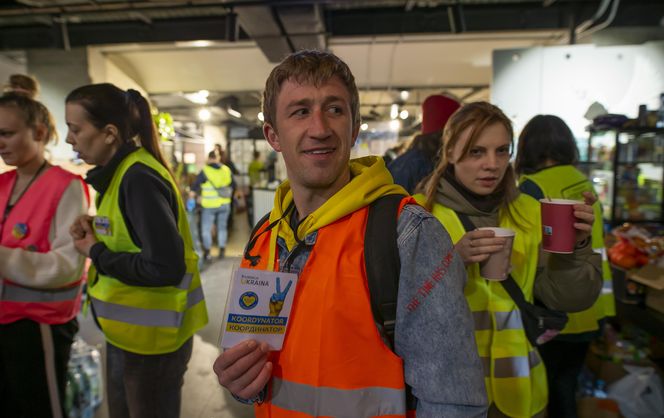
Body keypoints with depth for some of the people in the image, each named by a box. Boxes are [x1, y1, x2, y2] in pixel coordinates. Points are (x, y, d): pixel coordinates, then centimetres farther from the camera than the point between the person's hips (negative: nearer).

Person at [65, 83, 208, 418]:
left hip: (150, 335, -9)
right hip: (127, 329, 9)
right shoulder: (121, 172, 6)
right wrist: (95, 234, -3)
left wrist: (96, 254, -17)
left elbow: (166, 266, -30)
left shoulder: (139, 179, -23)